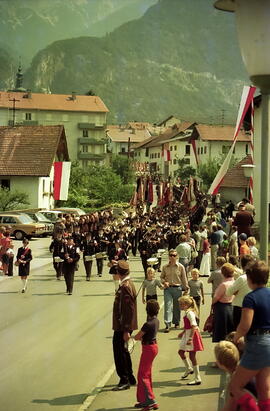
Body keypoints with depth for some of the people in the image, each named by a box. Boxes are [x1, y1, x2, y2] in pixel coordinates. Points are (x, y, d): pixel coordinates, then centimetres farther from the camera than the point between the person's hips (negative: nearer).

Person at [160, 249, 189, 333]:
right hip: (168, 288, 0)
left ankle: (176, 322, 28)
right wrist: (164, 282, -7)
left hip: (177, 288, 0)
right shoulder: (165, 267, 3)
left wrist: (186, 288, 4)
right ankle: (167, 324, -11)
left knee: (177, 306, 10)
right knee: (168, 306, -9)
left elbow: (184, 278, 4)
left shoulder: (181, 267, -1)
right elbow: (162, 277, 13)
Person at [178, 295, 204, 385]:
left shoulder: (190, 313, -20)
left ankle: (197, 379, 1)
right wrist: (183, 332, 33)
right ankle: (189, 369, 40)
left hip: (192, 335, -10)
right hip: (187, 334, 10)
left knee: (192, 356, -5)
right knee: (181, 352, 20)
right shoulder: (187, 312, 9)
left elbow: (194, 326, -26)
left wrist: (190, 338, -30)